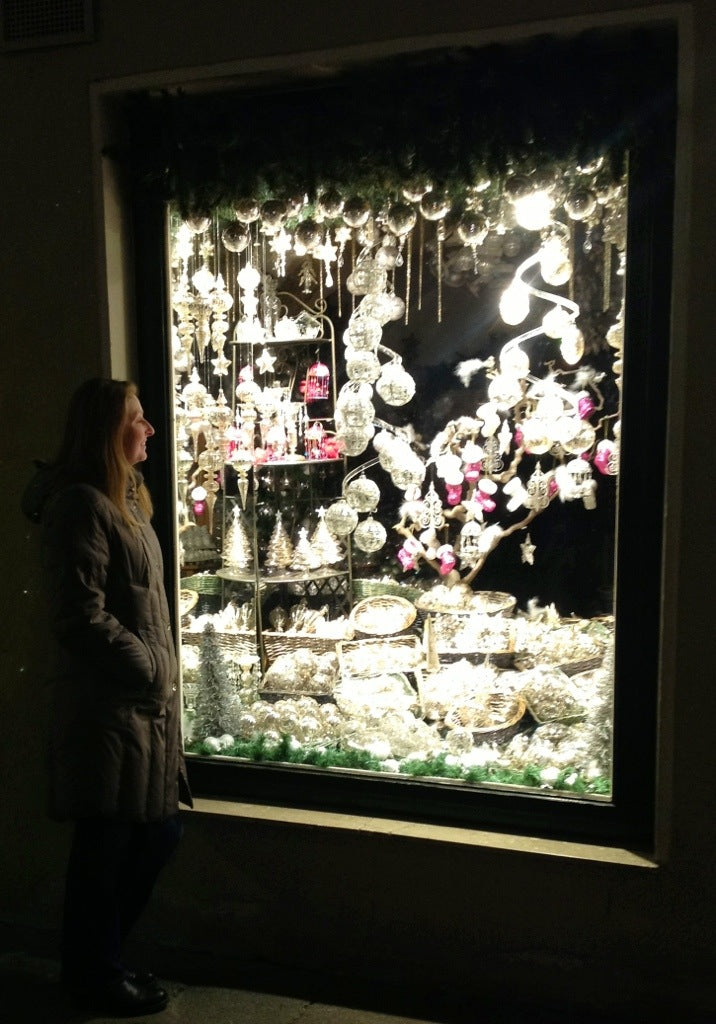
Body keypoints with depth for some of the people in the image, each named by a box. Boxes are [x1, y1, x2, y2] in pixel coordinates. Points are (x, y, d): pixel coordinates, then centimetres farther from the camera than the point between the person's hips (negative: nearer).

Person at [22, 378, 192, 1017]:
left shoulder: (124, 501, 16)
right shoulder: (81, 503, -15)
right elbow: (80, 616, -21)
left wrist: (159, 674, 15)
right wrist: (147, 669, -13)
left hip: (144, 705, 10)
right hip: (106, 708, -10)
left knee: (159, 833, 16)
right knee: (105, 847, 6)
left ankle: (97, 961, 35)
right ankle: (97, 979, 27)